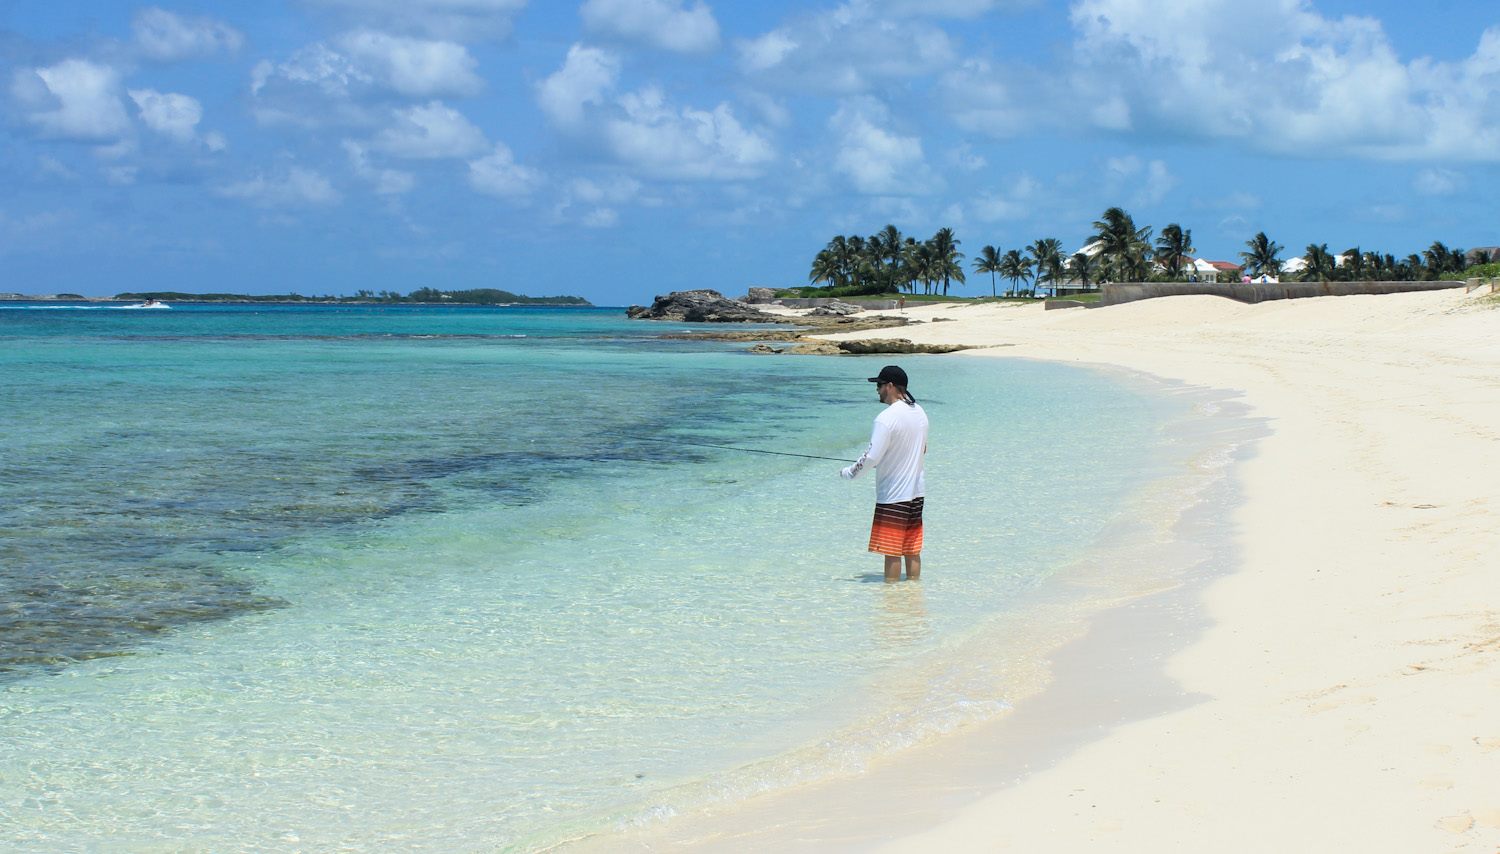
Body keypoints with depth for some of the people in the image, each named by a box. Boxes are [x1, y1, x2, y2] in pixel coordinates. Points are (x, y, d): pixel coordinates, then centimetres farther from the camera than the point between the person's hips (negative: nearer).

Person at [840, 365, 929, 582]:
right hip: (917, 491, 8)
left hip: (893, 495, -8)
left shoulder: (886, 418, -19)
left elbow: (872, 457, -21)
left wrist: (849, 473, -4)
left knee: (892, 552, -1)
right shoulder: (920, 413, 8)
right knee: (912, 550, 13)